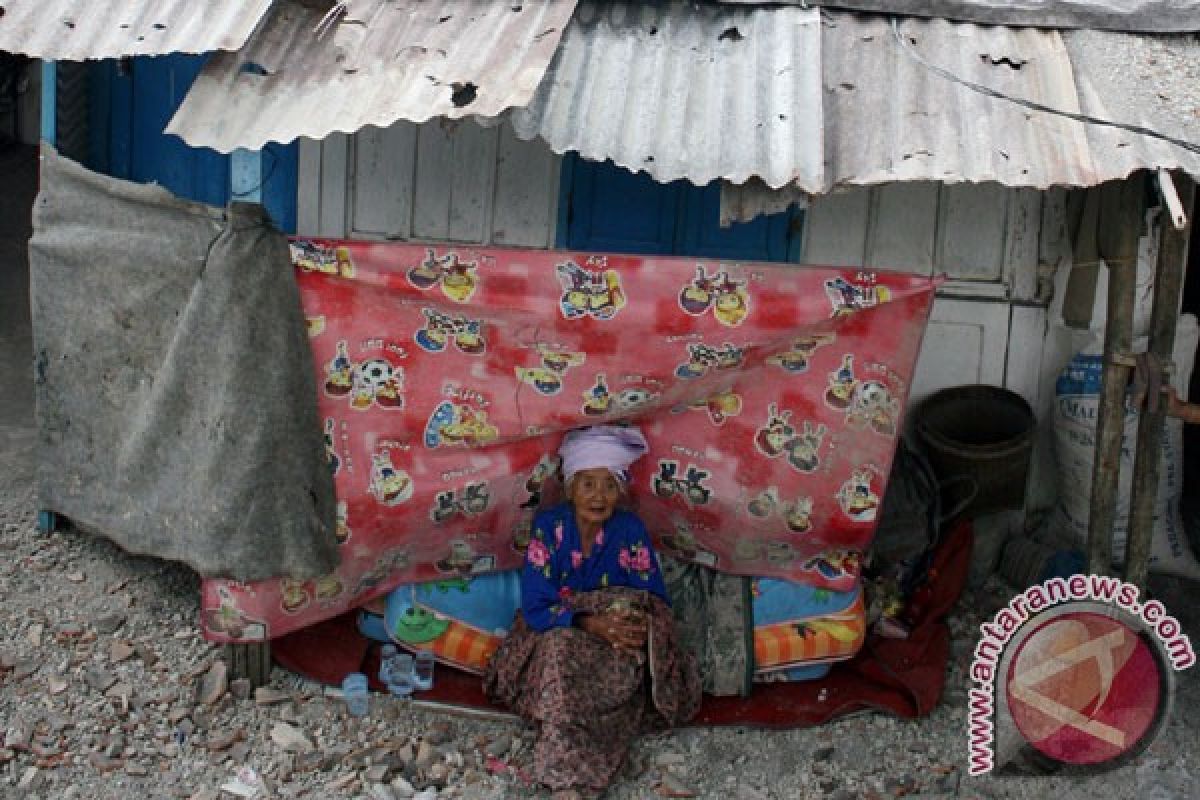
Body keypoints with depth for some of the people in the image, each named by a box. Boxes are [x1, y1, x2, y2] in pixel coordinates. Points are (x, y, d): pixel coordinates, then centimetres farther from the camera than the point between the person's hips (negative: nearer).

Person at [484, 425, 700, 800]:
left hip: (614, 642, 1)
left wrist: (635, 626, -30)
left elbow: (656, 603, -7)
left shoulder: (630, 529, -10)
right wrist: (589, 623, -32)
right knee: (562, 647, -35)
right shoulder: (548, 525, -13)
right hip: (554, 638, -1)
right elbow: (535, 608, -16)